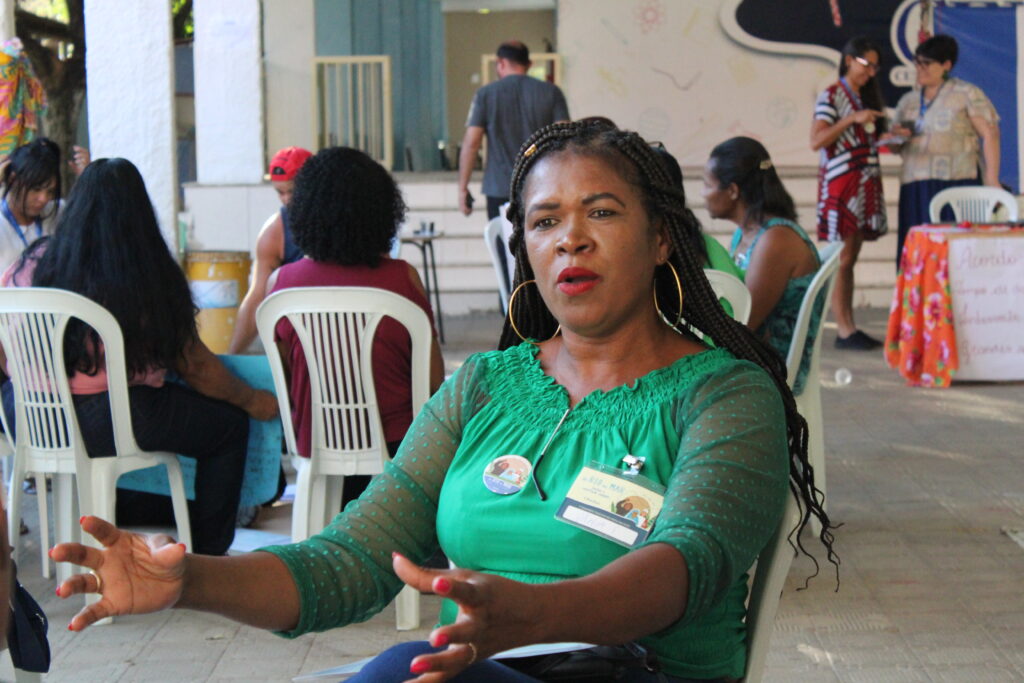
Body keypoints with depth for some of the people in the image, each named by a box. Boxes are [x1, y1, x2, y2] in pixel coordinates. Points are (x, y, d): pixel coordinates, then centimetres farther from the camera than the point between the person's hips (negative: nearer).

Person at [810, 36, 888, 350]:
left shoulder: (866, 97, 18)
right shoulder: (831, 96, -5)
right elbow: (816, 141, -15)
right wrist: (852, 119, -20)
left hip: (865, 182, 7)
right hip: (840, 182, -7)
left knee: (851, 258, 7)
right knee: (842, 259, -7)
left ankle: (850, 328, 8)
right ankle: (844, 331, -6)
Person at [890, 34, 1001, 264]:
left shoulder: (966, 94, 4)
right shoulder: (908, 101, 19)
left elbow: (990, 135, -3)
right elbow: (896, 148, 25)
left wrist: (992, 181, -12)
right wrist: (897, 137, 0)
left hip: (957, 183, -5)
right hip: (916, 186, 5)